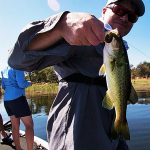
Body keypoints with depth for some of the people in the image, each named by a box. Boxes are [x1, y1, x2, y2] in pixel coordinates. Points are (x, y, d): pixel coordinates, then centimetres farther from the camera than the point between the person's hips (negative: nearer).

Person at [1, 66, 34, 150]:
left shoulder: (4, 71, 17)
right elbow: (21, 84, -15)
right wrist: (29, 83, 3)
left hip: (7, 100, 8)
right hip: (17, 99, -8)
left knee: (15, 126, 13)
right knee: (29, 125, -3)